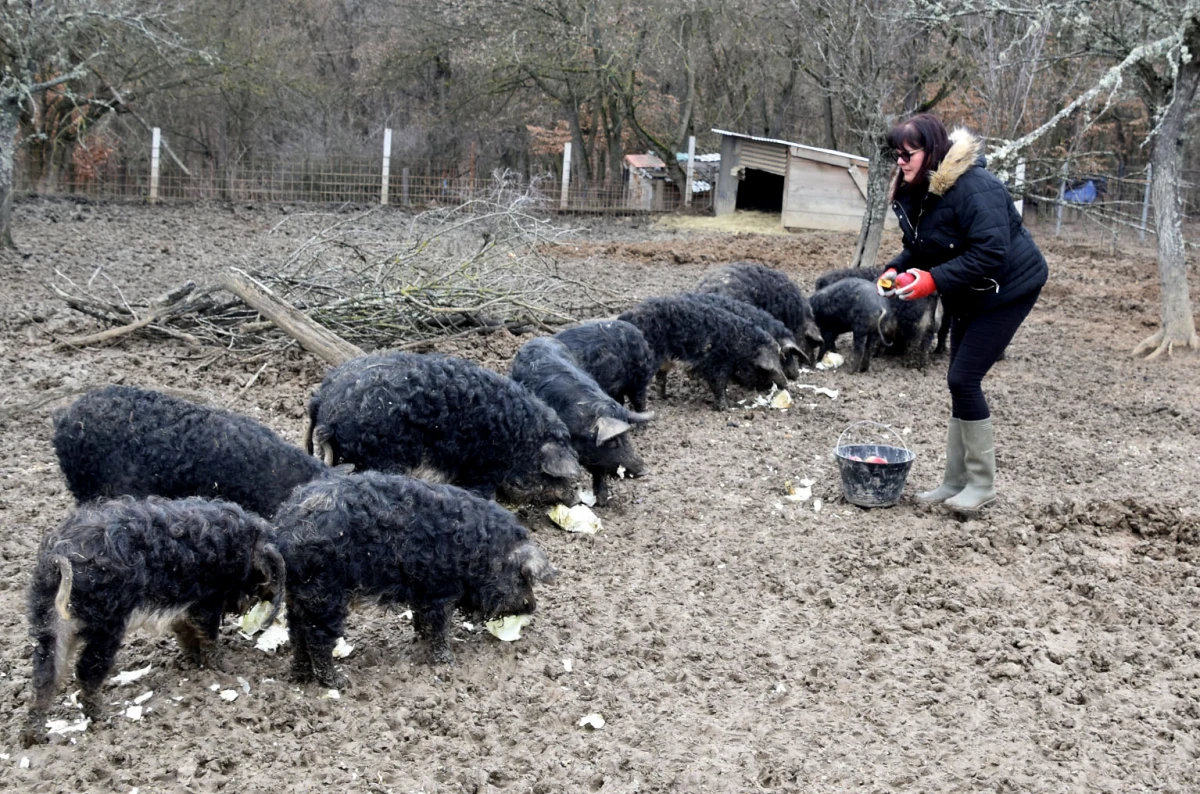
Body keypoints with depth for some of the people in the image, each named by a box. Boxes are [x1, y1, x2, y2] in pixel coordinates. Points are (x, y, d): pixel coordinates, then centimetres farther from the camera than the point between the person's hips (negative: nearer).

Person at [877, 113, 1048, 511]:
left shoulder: (974, 186, -27)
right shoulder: (914, 191, 1)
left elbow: (989, 253, -32)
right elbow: (921, 248, 10)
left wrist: (935, 280, -34)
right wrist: (896, 270, -10)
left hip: (1007, 288, -9)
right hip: (968, 295, 9)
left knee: (964, 378, -11)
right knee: (960, 381, 10)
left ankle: (982, 483, 3)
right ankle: (956, 480, 20)